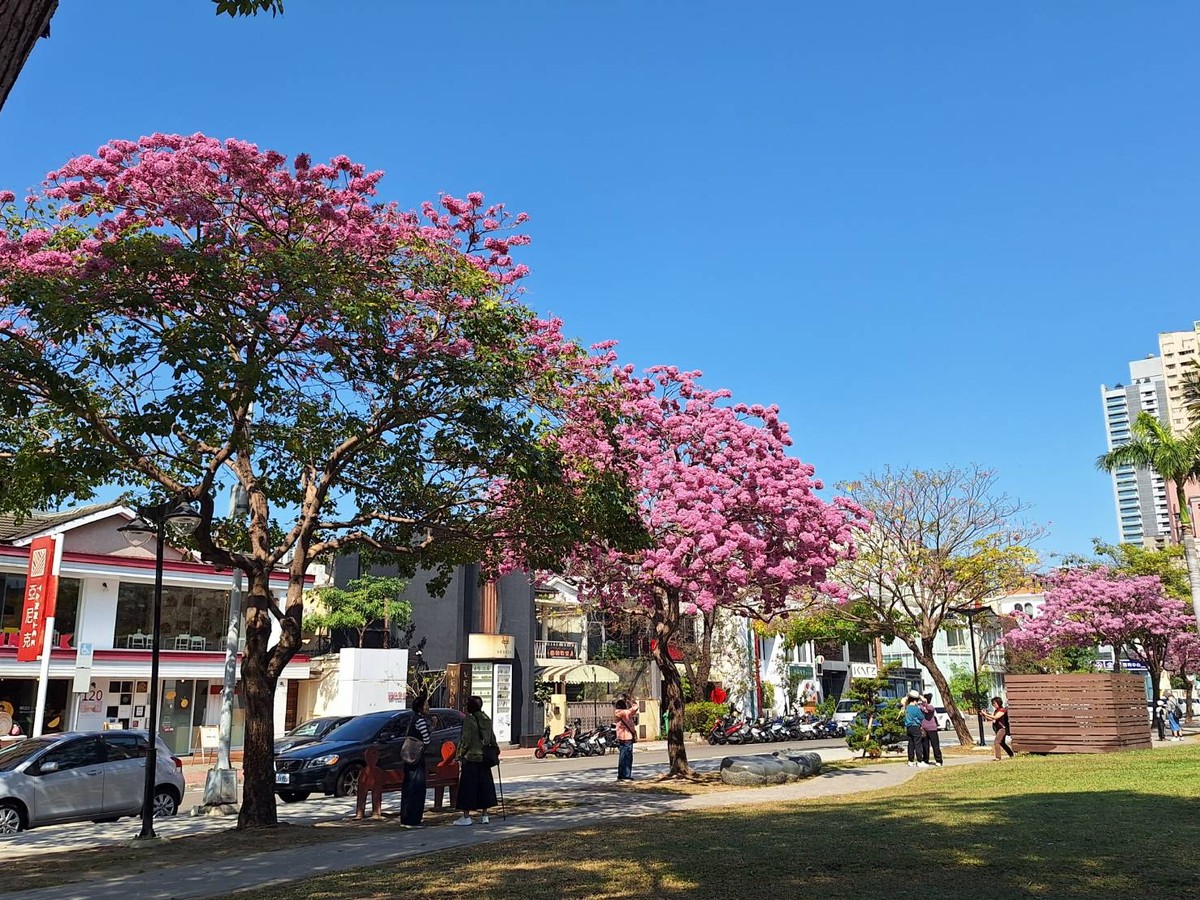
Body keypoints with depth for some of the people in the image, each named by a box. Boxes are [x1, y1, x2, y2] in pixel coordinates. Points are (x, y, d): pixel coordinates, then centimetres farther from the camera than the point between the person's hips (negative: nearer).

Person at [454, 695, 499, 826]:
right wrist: (495, 749, 25)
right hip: (484, 758, 6)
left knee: (467, 787, 1)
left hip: (470, 758, -6)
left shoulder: (469, 720, -13)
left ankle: (466, 817, 3)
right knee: (484, 785, 12)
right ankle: (484, 815, 17)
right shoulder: (486, 719, 7)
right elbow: (492, 738, 12)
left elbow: (465, 741, -16)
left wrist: (459, 755, -5)